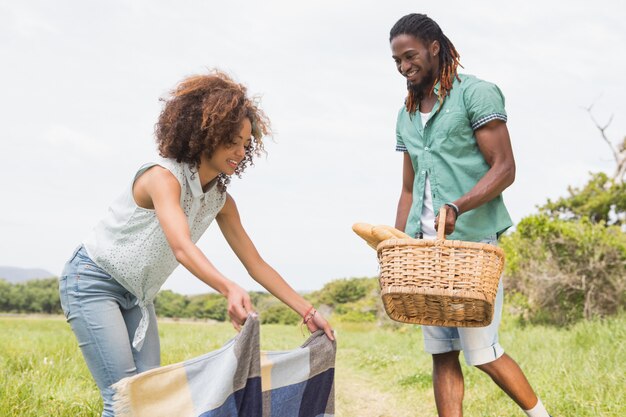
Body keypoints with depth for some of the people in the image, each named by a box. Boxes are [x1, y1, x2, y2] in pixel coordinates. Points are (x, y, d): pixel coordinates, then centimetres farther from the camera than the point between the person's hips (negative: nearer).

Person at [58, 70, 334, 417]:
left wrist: (307, 312, -7)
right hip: (92, 282, -8)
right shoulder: (164, 176, -25)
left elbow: (256, 265, 0)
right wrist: (230, 290, -57)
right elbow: (182, 248, -41)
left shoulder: (221, 200, -1)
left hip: (136, 296, 8)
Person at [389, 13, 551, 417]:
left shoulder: (476, 93, -3)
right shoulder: (407, 114, 17)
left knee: (482, 351, -4)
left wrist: (457, 207, -24)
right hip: (425, 245, 7)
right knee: (442, 354, 5)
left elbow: (505, 168, -10)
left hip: (472, 239, -6)